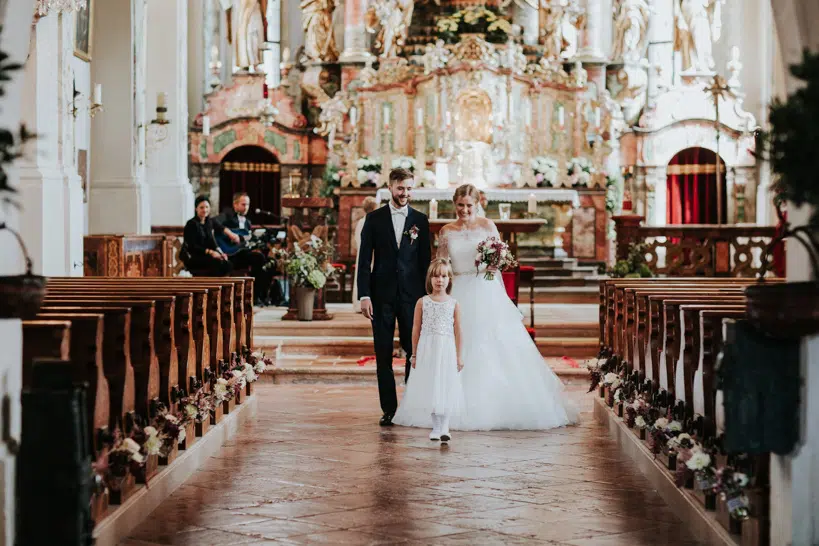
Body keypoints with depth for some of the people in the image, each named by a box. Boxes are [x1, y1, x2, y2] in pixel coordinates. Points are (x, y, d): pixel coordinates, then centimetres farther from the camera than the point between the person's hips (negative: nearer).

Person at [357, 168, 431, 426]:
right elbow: (364, 259, 1)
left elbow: (425, 260, 7)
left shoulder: (420, 220, 6)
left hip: (412, 295, 0)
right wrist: (364, 295, -7)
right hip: (382, 296, 0)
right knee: (384, 355, 3)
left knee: (415, 352, 1)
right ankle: (389, 409, 9)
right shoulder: (374, 218, 4)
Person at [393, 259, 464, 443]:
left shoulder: (453, 304, 3)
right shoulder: (422, 302, 3)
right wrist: (414, 354, 5)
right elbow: (416, 329, 5)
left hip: (447, 349, 0)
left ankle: (444, 427, 1)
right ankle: (436, 427, 9)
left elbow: (457, 331, 5)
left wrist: (458, 356, 4)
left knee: (446, 387, -2)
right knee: (430, 387, 1)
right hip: (427, 349, 0)